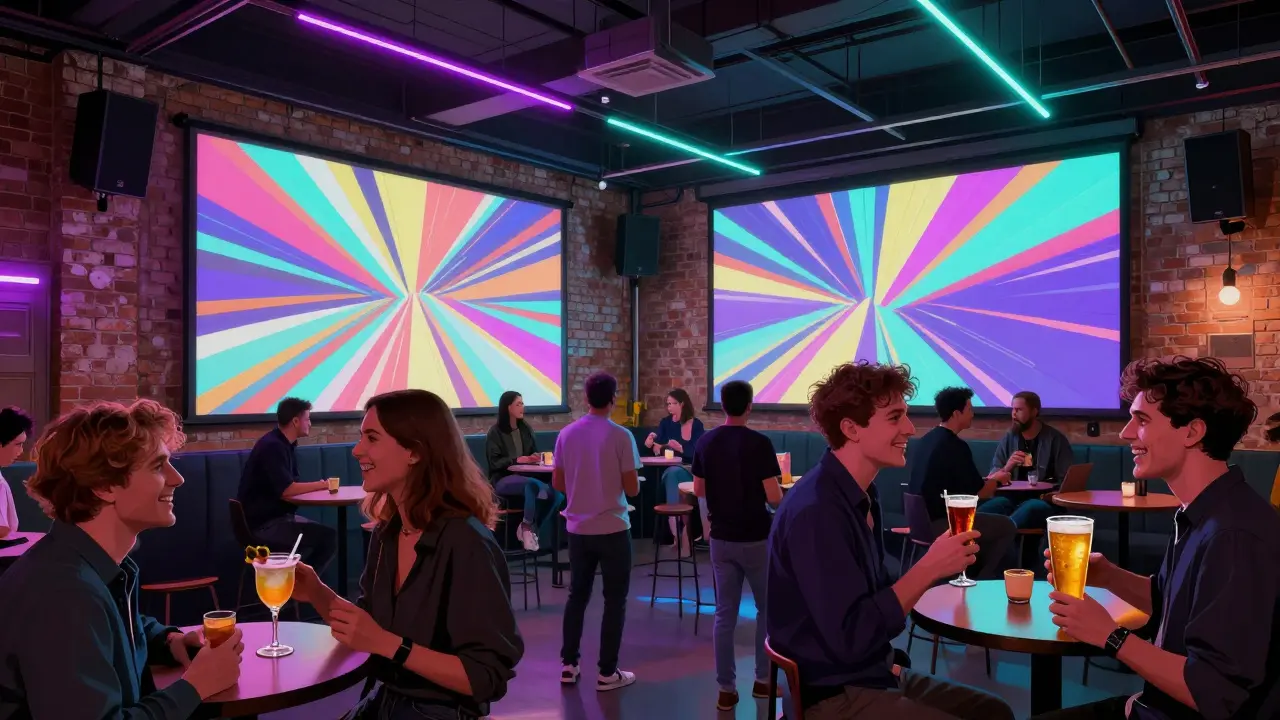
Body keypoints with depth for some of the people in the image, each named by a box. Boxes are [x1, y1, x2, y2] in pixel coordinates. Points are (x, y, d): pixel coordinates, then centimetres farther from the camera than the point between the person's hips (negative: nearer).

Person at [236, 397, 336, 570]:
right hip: (262, 525, -10)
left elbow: (292, 485, 6)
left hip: (278, 517, 10)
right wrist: (322, 485, -13)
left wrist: (319, 486, -13)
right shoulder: (272, 446, -19)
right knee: (327, 537, -18)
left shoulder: (285, 444, 11)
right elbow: (286, 490, -26)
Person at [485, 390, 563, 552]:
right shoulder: (495, 432, -4)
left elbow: (534, 453, 20)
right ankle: (528, 528, -19)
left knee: (556, 494, -23)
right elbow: (494, 462, -10)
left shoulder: (526, 429, 13)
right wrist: (517, 460, -22)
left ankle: (528, 528, -7)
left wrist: (535, 457, -4)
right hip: (503, 479, -6)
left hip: (526, 477, 6)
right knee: (533, 484, -38)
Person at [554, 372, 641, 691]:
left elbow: (557, 483, 6)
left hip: (578, 528, 4)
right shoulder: (621, 436, -13)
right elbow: (632, 489, -12)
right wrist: (635, 480, 10)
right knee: (615, 600, 7)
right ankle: (607, 672, 12)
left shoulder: (566, 434, 0)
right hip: (613, 529, -4)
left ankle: (568, 665, 23)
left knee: (577, 595, 16)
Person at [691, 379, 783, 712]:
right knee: (768, 609, 15)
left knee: (725, 614, 8)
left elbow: (699, 490, 7)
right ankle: (763, 680, 22)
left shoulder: (705, 443, -1)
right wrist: (778, 497, 7)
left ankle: (726, 689, 11)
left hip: (721, 538, 4)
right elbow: (774, 497, -16)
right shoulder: (759, 443, -15)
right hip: (756, 539, -4)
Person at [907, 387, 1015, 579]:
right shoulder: (955, 446, -18)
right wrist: (996, 480, 9)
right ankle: (982, 577, 14)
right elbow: (980, 494, -12)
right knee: (1007, 527, 1)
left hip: (924, 517, 9)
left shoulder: (928, 439, 9)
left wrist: (987, 480, 14)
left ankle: (976, 570, 28)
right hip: (938, 522, -9)